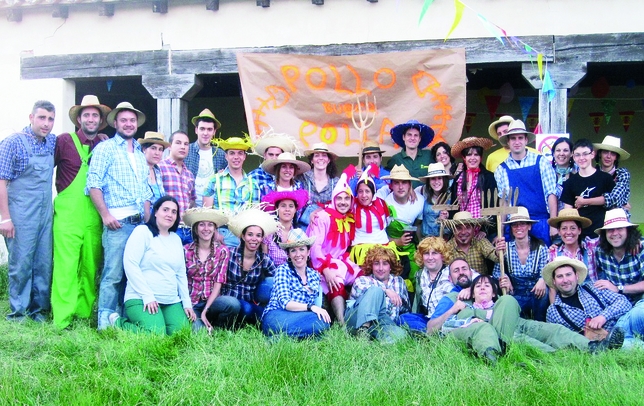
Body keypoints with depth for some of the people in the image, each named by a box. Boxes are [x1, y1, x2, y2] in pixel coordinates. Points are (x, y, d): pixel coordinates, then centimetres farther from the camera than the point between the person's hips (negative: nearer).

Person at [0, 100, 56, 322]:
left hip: (46, 213, 5)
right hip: (21, 214, -5)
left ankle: (39, 308, 20)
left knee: (44, 263, 8)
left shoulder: (53, 142, 6)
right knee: (21, 263, 1)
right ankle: (18, 311, 13)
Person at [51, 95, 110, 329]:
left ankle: (84, 312, 17)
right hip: (68, 215, -4)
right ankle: (62, 319, 0)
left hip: (94, 218, 4)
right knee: (66, 267, -5)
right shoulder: (64, 141, 0)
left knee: (90, 267, 7)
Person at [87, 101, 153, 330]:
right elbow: (93, 184, -6)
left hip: (140, 223, 6)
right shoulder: (105, 148, 3)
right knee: (113, 273, -8)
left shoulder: (140, 154, 21)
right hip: (117, 222, -6)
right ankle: (106, 322, 0)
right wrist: (105, 215, -13)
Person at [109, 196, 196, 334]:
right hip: (141, 299, -6)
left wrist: (187, 303, 9)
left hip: (172, 302, 6)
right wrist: (148, 296, -17)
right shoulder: (143, 232, -2)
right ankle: (119, 322, 1)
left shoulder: (176, 239, 18)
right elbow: (130, 264, -12)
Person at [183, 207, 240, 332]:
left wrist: (205, 310, -13)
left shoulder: (222, 251, 2)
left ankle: (218, 329, -2)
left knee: (234, 304, -31)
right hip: (191, 304, -2)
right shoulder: (186, 250, 1)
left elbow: (218, 283, -3)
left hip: (211, 301, 2)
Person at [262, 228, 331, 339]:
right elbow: (285, 302, -12)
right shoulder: (283, 270, 0)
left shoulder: (315, 276, 17)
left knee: (323, 321, -29)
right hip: (275, 317, -5)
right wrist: (310, 307, -26)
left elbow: (316, 304, 20)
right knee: (321, 322, -31)